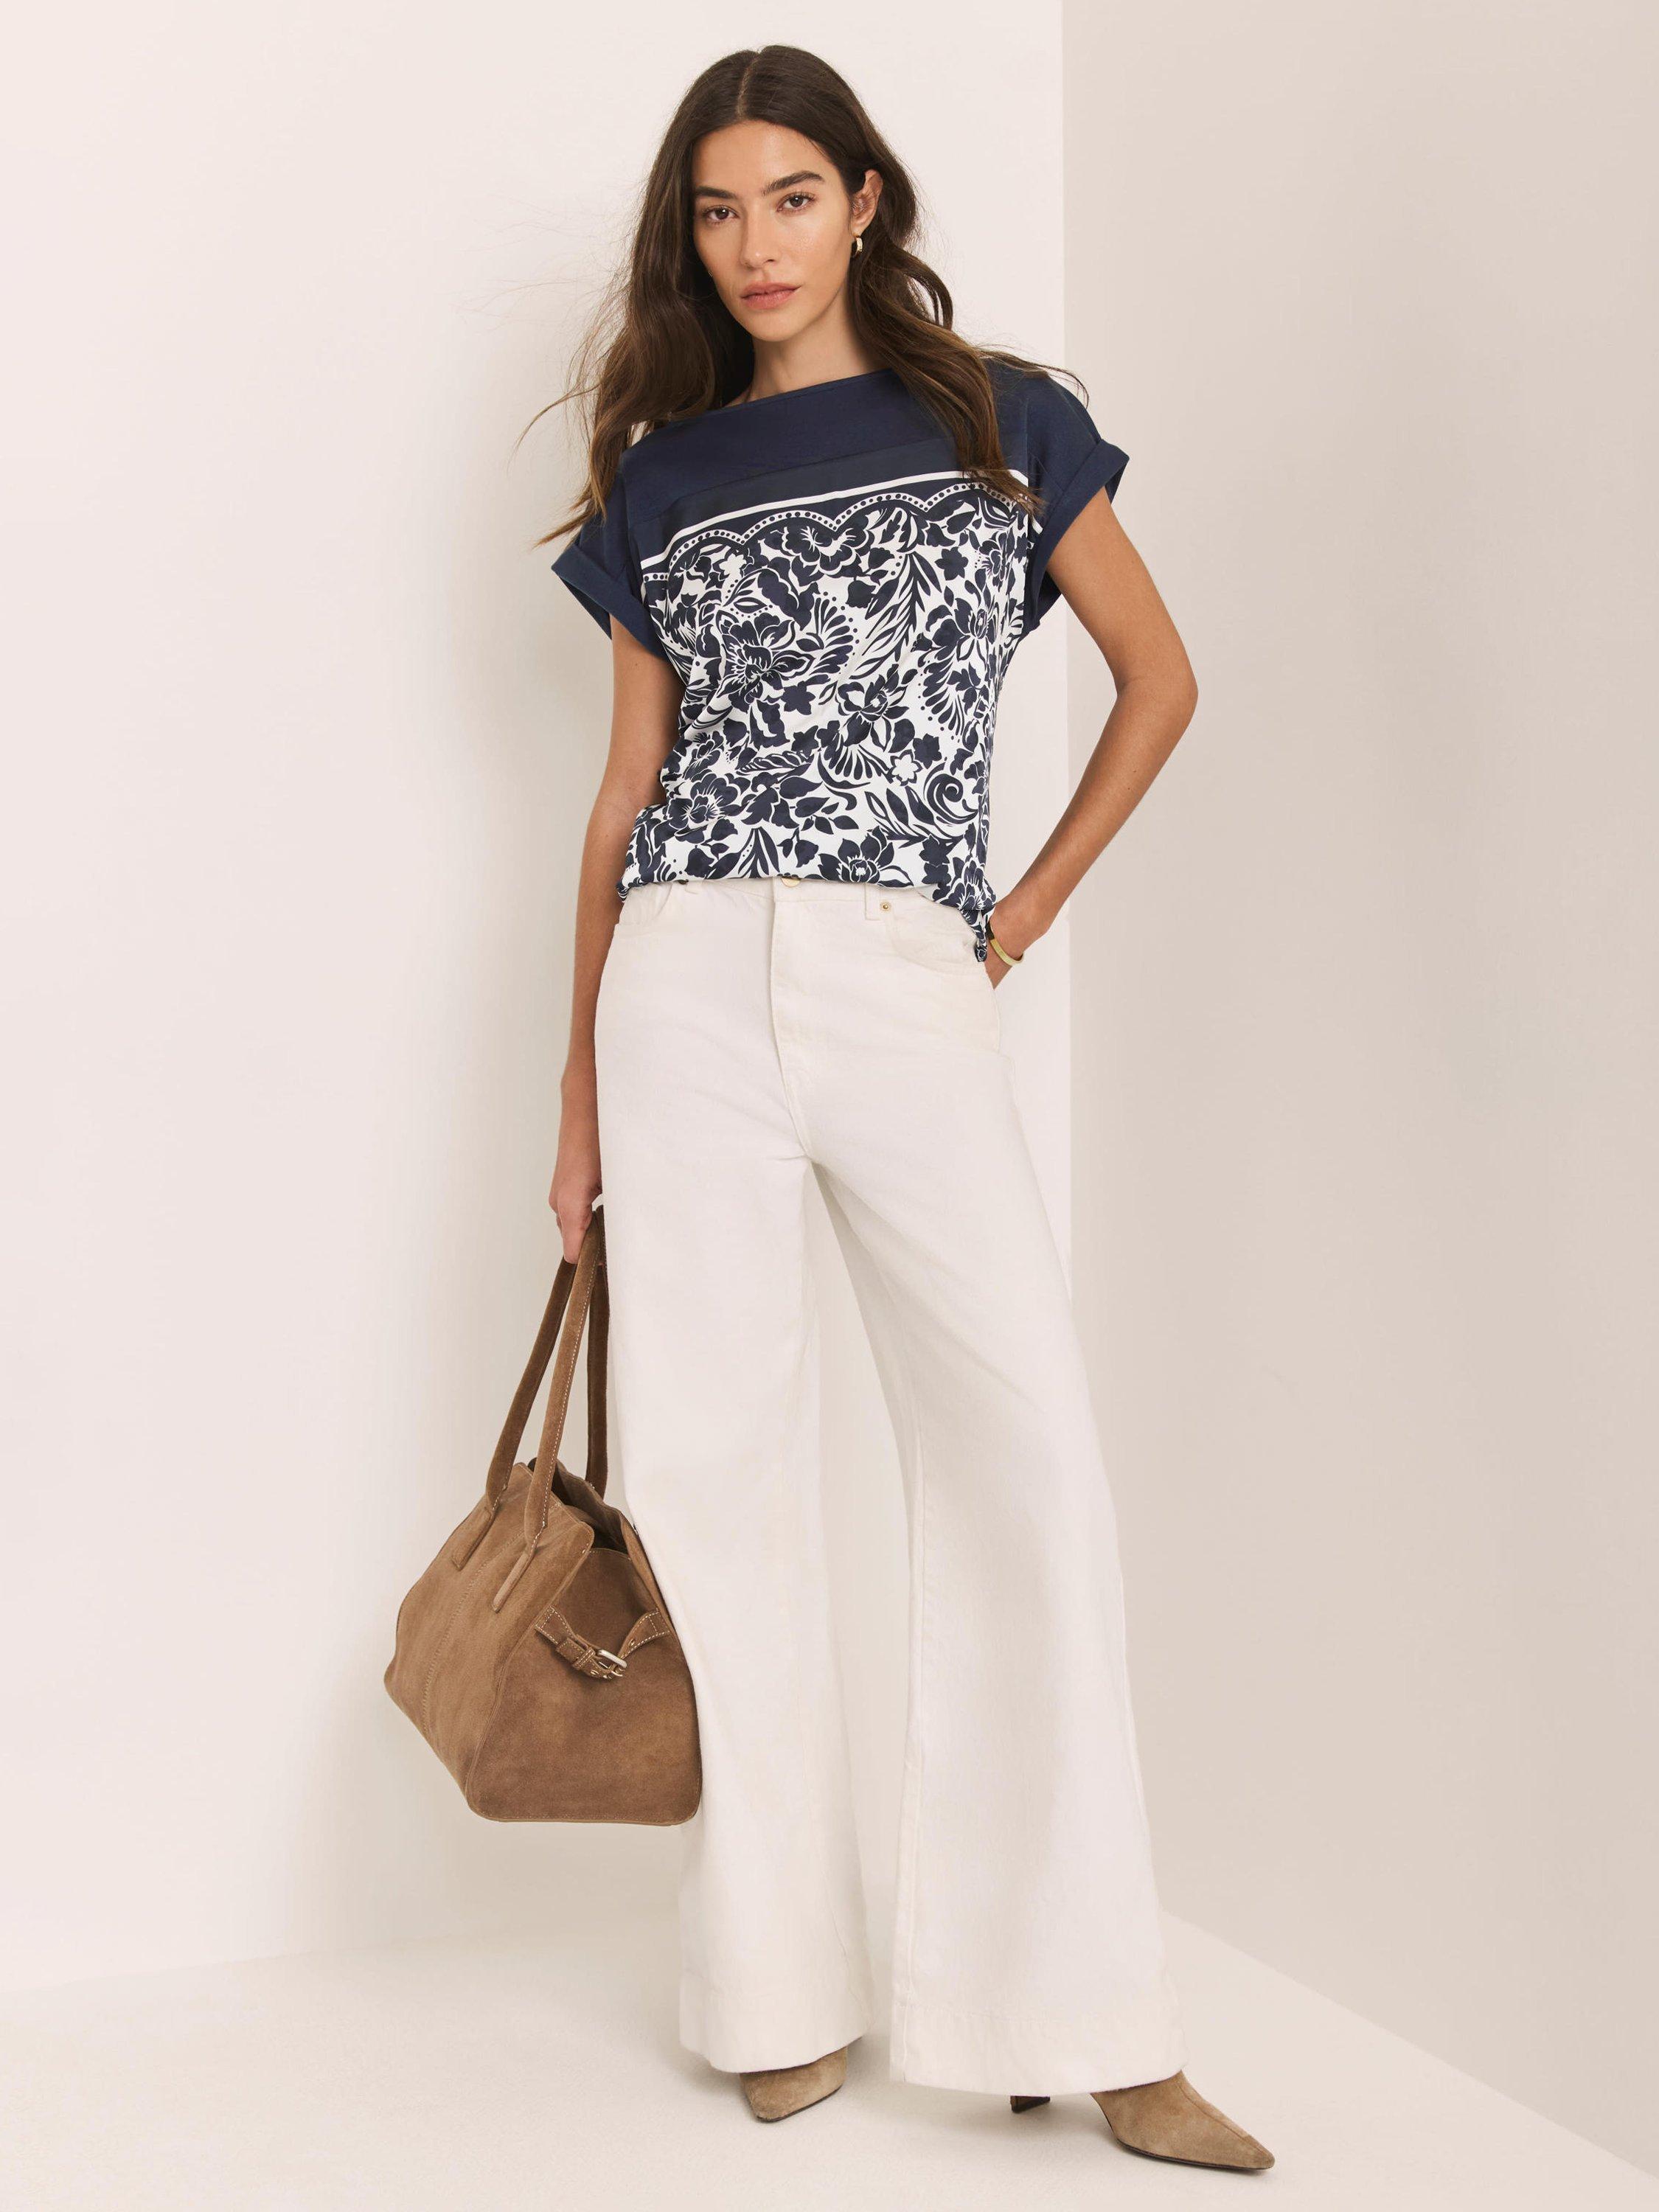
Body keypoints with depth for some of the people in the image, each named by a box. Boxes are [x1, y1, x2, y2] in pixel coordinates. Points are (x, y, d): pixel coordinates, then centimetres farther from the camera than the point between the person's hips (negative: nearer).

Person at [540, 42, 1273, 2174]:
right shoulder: (662, 480, 14)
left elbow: (1160, 677, 15)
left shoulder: (1000, 420, 11)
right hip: (691, 984, 2)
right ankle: (785, 1984, 14)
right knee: (720, 1458, 1)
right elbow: (628, 792, 14)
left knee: (1028, 1453, -10)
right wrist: (578, 1085, 12)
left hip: (913, 994, -1)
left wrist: (1032, 914, 7)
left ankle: (1080, 2014, -1)